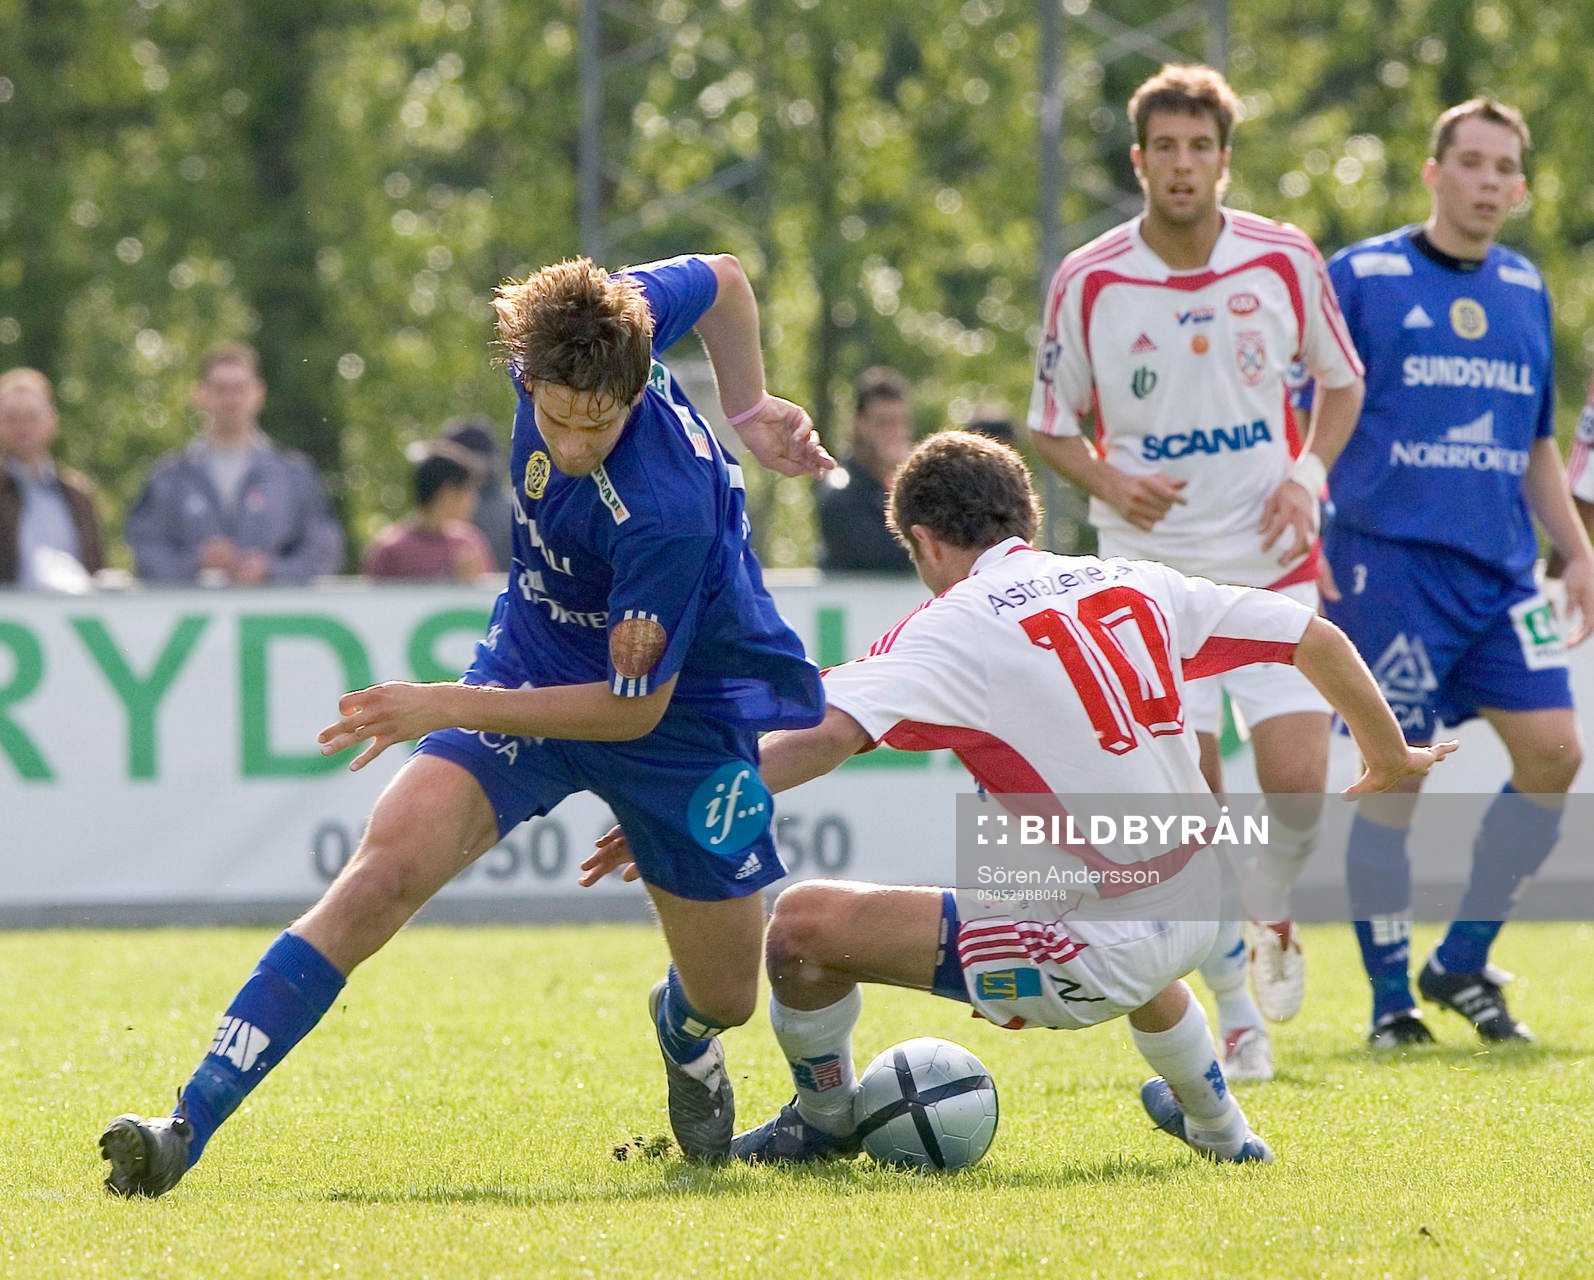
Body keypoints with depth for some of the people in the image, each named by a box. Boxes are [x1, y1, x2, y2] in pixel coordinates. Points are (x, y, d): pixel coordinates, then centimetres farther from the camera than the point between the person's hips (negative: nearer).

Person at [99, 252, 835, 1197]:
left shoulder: (664, 509, -36)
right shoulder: (559, 336, -19)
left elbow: (635, 705, -25)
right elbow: (723, 280, 0)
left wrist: (448, 708, -27)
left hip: (679, 710, -4)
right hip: (535, 660, 4)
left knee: (726, 996, 8)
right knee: (392, 864, -21)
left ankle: (685, 1031, 51)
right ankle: (188, 1130, -27)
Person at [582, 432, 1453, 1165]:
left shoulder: (950, 630, -10)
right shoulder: (1136, 585, 7)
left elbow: (825, 735, -25)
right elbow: (1316, 639, 14)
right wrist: (1388, 757, 30)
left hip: (1083, 962, -7)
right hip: (1191, 920, 7)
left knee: (804, 923, -1)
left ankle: (825, 1120, 24)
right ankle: (1217, 1128, 60)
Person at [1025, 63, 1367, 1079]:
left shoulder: (1285, 261, -3)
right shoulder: (1088, 282, -6)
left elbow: (1341, 381, 12)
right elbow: (1053, 424, 6)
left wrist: (1309, 473, -5)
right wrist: (1109, 483, -14)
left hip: (1270, 565, 0)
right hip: (1152, 567, 0)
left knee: (1298, 779, -11)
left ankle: (1272, 912, 22)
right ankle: (1237, 1007, 9)